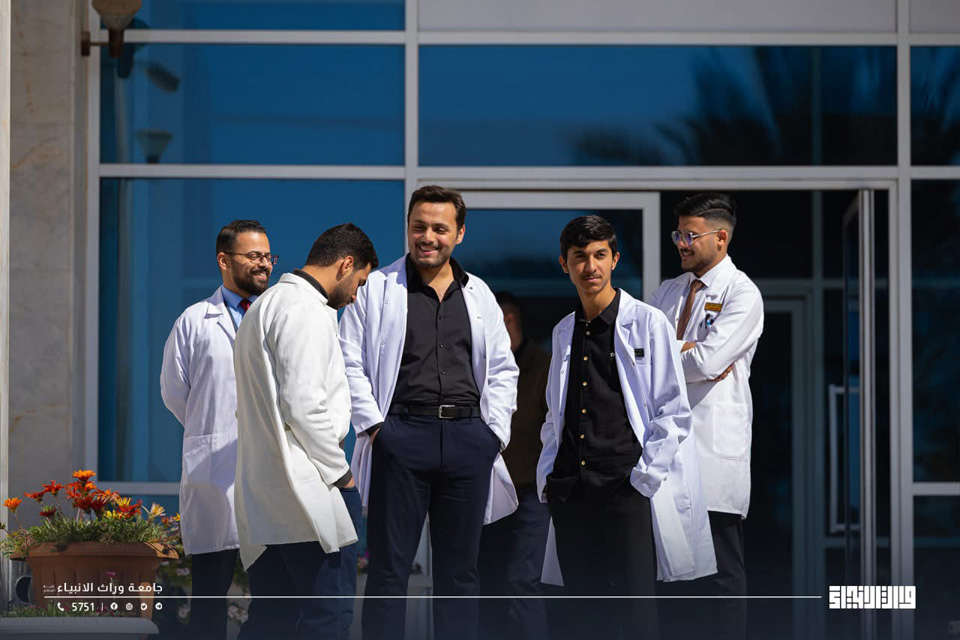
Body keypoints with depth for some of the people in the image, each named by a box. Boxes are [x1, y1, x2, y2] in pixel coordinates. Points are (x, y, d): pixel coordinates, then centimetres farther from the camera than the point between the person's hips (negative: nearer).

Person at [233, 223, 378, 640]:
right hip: (310, 494, -10)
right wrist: (340, 473, -9)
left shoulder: (265, 306, 21)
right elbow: (303, 404, -19)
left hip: (261, 494, 10)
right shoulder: (306, 311, -12)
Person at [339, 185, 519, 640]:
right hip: (401, 435, -3)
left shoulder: (478, 294, 15)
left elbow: (503, 370, 17)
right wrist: (373, 424, -7)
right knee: (389, 566, -3)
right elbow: (350, 363, 1)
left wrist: (494, 431, 5)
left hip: (468, 439, 3)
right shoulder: (377, 288, 4)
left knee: (460, 568, 7)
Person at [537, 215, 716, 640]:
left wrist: (644, 477, -10)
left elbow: (674, 412, -3)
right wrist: (548, 477, 10)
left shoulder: (647, 323, 0)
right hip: (569, 490, 5)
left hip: (627, 490, -5)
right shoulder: (564, 333, 15)